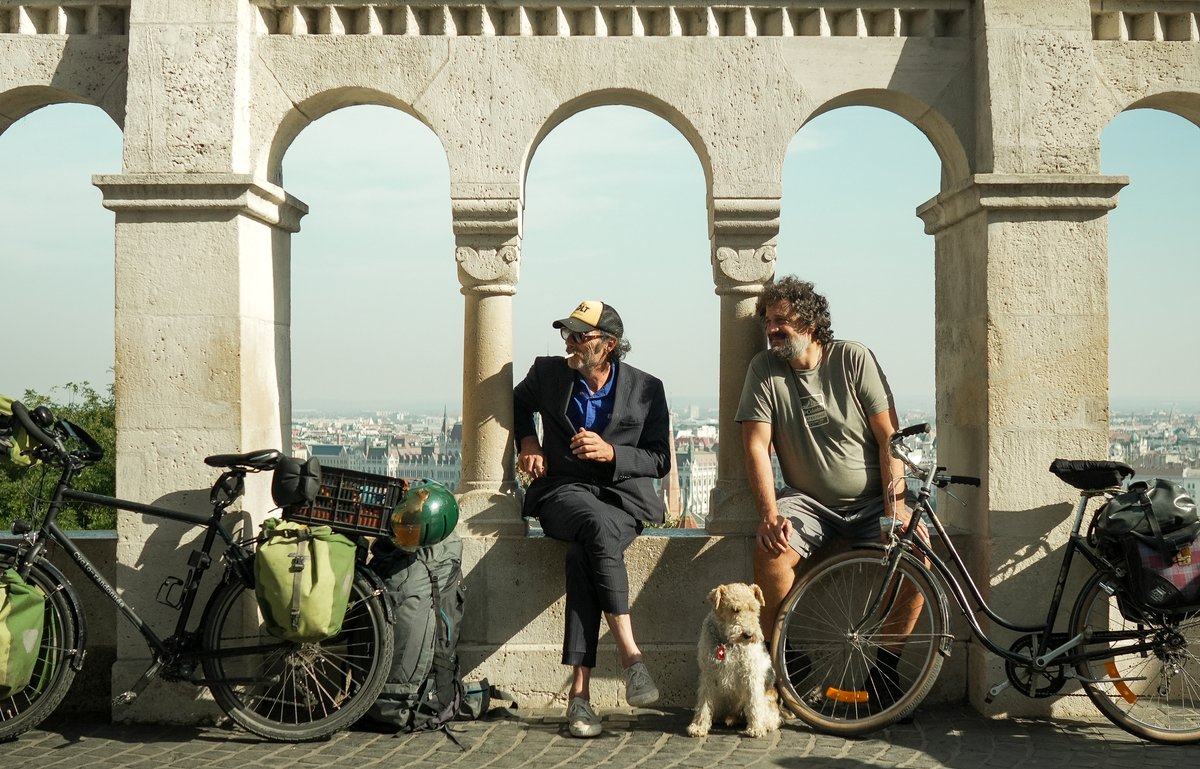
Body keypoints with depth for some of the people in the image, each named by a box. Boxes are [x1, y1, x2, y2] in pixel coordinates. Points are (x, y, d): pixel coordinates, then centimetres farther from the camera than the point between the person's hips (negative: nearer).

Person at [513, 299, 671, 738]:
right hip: (564, 491, 1)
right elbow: (517, 403, 29)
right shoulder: (548, 373, 6)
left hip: (623, 495, 0)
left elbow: (659, 461, 4)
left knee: (584, 553, -35)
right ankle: (629, 652, -37)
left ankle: (580, 689, -34)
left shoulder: (646, 389, 2)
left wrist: (611, 452, -13)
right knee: (599, 526, -38)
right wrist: (528, 441, 9)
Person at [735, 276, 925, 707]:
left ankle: (886, 666, -9)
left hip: (870, 500, 0)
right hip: (809, 501, 0)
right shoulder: (764, 369, -2)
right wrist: (769, 514, -21)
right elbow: (756, 446, -7)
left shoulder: (854, 359, -5)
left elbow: (889, 437, -6)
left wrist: (896, 507, -17)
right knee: (771, 548, -29)